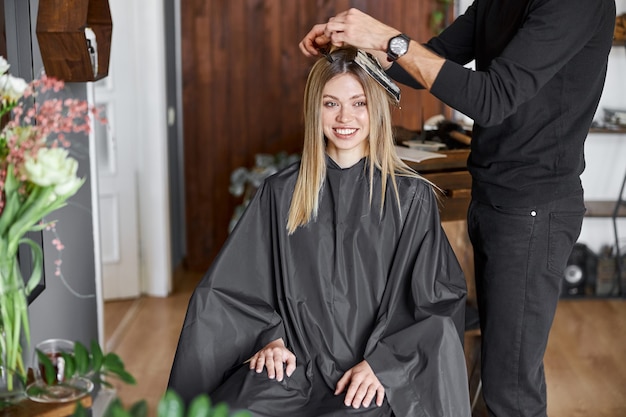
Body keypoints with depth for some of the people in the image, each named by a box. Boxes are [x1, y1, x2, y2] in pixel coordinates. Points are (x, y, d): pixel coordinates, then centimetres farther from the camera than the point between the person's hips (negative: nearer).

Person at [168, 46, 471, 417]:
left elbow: (437, 306, 1)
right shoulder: (281, 193, 9)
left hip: (379, 378, -1)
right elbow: (240, 288, 12)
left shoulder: (412, 197, 3)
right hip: (292, 367, 2)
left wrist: (381, 364, -10)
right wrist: (270, 337, -4)